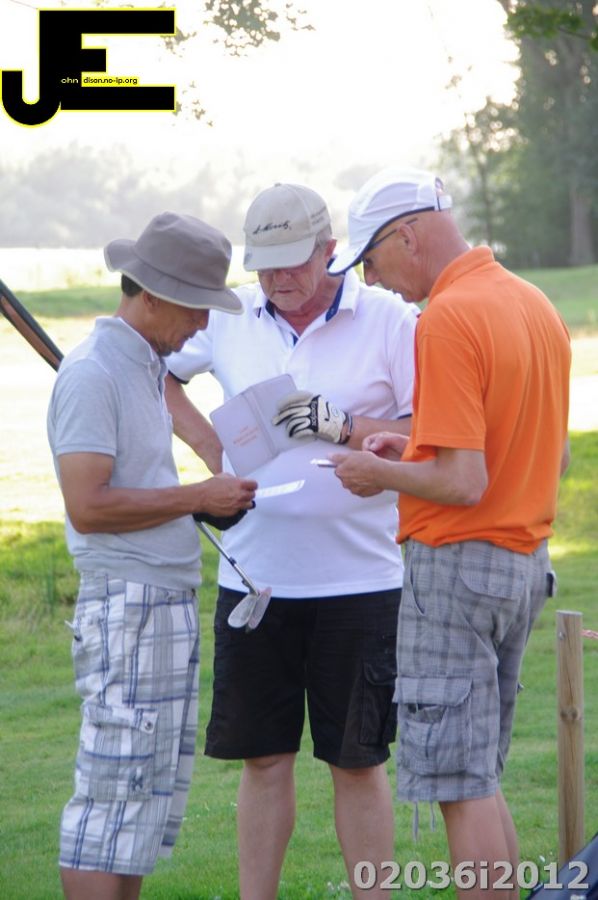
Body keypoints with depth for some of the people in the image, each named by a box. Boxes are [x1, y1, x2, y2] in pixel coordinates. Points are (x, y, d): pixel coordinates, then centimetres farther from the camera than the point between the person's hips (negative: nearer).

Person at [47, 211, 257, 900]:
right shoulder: (92, 372, -13)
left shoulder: (147, 367, 17)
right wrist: (196, 497, -13)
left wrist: (210, 502, 8)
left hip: (171, 604, 10)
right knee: (114, 794, -9)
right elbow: (88, 506, -20)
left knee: (157, 792, 12)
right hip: (127, 606, -10)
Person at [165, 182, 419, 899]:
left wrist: (345, 426, -18)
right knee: (262, 758, 8)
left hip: (357, 578, -3)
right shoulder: (228, 320, 6)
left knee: (358, 760, 3)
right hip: (254, 575, 3)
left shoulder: (389, 320, -3)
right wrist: (213, 449, 7)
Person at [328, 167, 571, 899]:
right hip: (527, 562, 9)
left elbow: (464, 483, -23)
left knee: (462, 783, -3)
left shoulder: (446, 320, -18)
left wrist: (381, 474, -6)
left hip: (457, 564, -9)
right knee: (479, 778, 16)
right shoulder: (535, 304, 10)